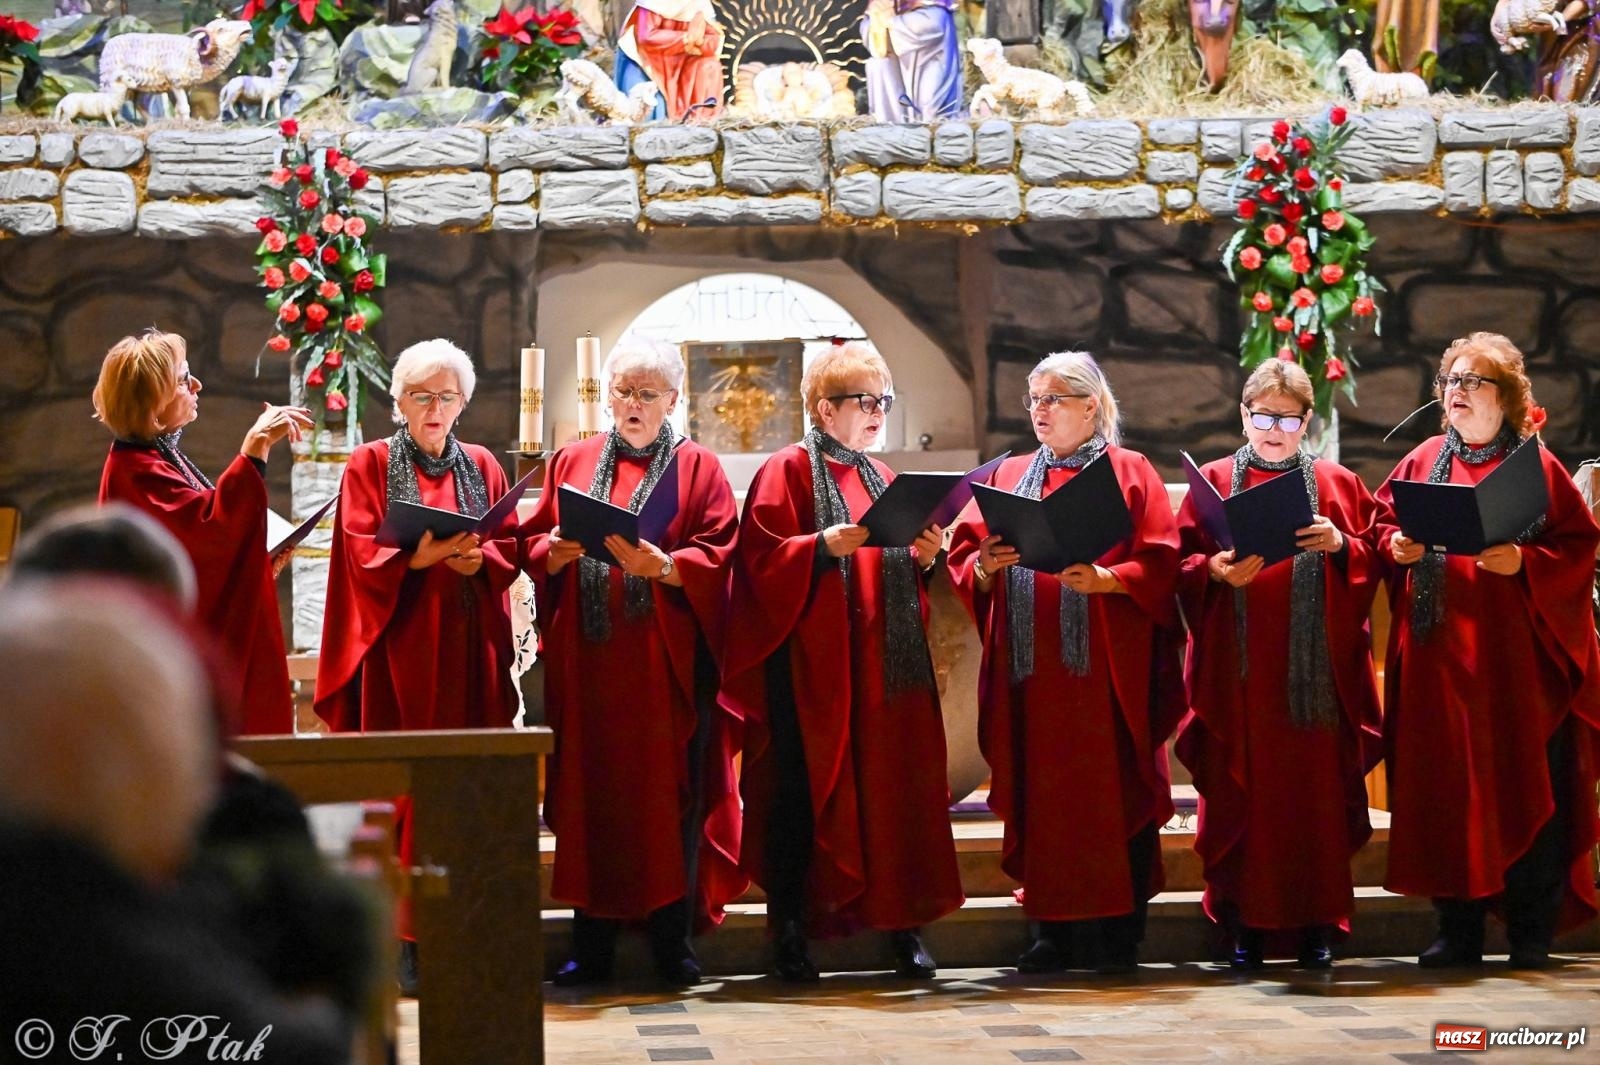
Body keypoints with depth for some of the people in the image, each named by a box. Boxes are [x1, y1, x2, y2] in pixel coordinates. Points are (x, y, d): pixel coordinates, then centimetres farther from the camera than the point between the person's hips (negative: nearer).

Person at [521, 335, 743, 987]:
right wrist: (555, 553, -10)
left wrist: (664, 566, -20)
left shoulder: (697, 469, 6)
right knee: (590, 793, 2)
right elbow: (533, 546, 11)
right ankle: (592, 947, 7)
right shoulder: (572, 462, 14)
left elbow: (718, 555, -4)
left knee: (669, 795, -3)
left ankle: (673, 943, 4)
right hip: (586, 659, 2)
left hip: (668, 662, -2)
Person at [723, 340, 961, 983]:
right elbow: (762, 558, -10)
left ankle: (903, 925, 7)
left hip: (884, 661, 6)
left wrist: (924, 558, 2)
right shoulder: (788, 471, -1)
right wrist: (824, 545, -23)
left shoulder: (881, 479, 19)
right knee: (807, 790, -6)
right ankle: (791, 930, 0)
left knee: (891, 785, 2)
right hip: (813, 661, -6)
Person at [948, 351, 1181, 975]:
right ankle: (1056, 932, 8)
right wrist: (985, 566, -12)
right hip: (1031, 664, 3)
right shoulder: (1009, 477, 17)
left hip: (1107, 666, -3)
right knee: (1041, 795, 2)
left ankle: (1119, 932, 2)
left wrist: (1104, 579, -19)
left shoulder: (1130, 473, 6)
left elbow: (1161, 564, -4)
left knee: (1111, 793, -3)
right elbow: (965, 557, 10)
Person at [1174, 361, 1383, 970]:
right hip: (1238, 673, -1)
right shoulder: (1214, 482, 9)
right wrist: (1216, 572, -15)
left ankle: (1315, 924, 8)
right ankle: (1245, 925, 5)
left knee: (1315, 792, 0)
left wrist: (1341, 545, -10)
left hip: (1316, 671, 1)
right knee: (1241, 796, -2)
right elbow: (1183, 566, 4)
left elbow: (1373, 564, 9)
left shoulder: (1337, 484, 12)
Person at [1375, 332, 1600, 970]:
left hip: (1516, 653, -3)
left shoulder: (1535, 465, 1)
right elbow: (1383, 522, 17)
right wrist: (1398, 545, -4)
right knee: (1446, 786, 2)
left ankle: (1531, 934, 6)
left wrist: (1524, 563, -17)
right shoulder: (1423, 462, 12)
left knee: (1524, 785, -2)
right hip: (1439, 656, 3)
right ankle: (1458, 930, 9)